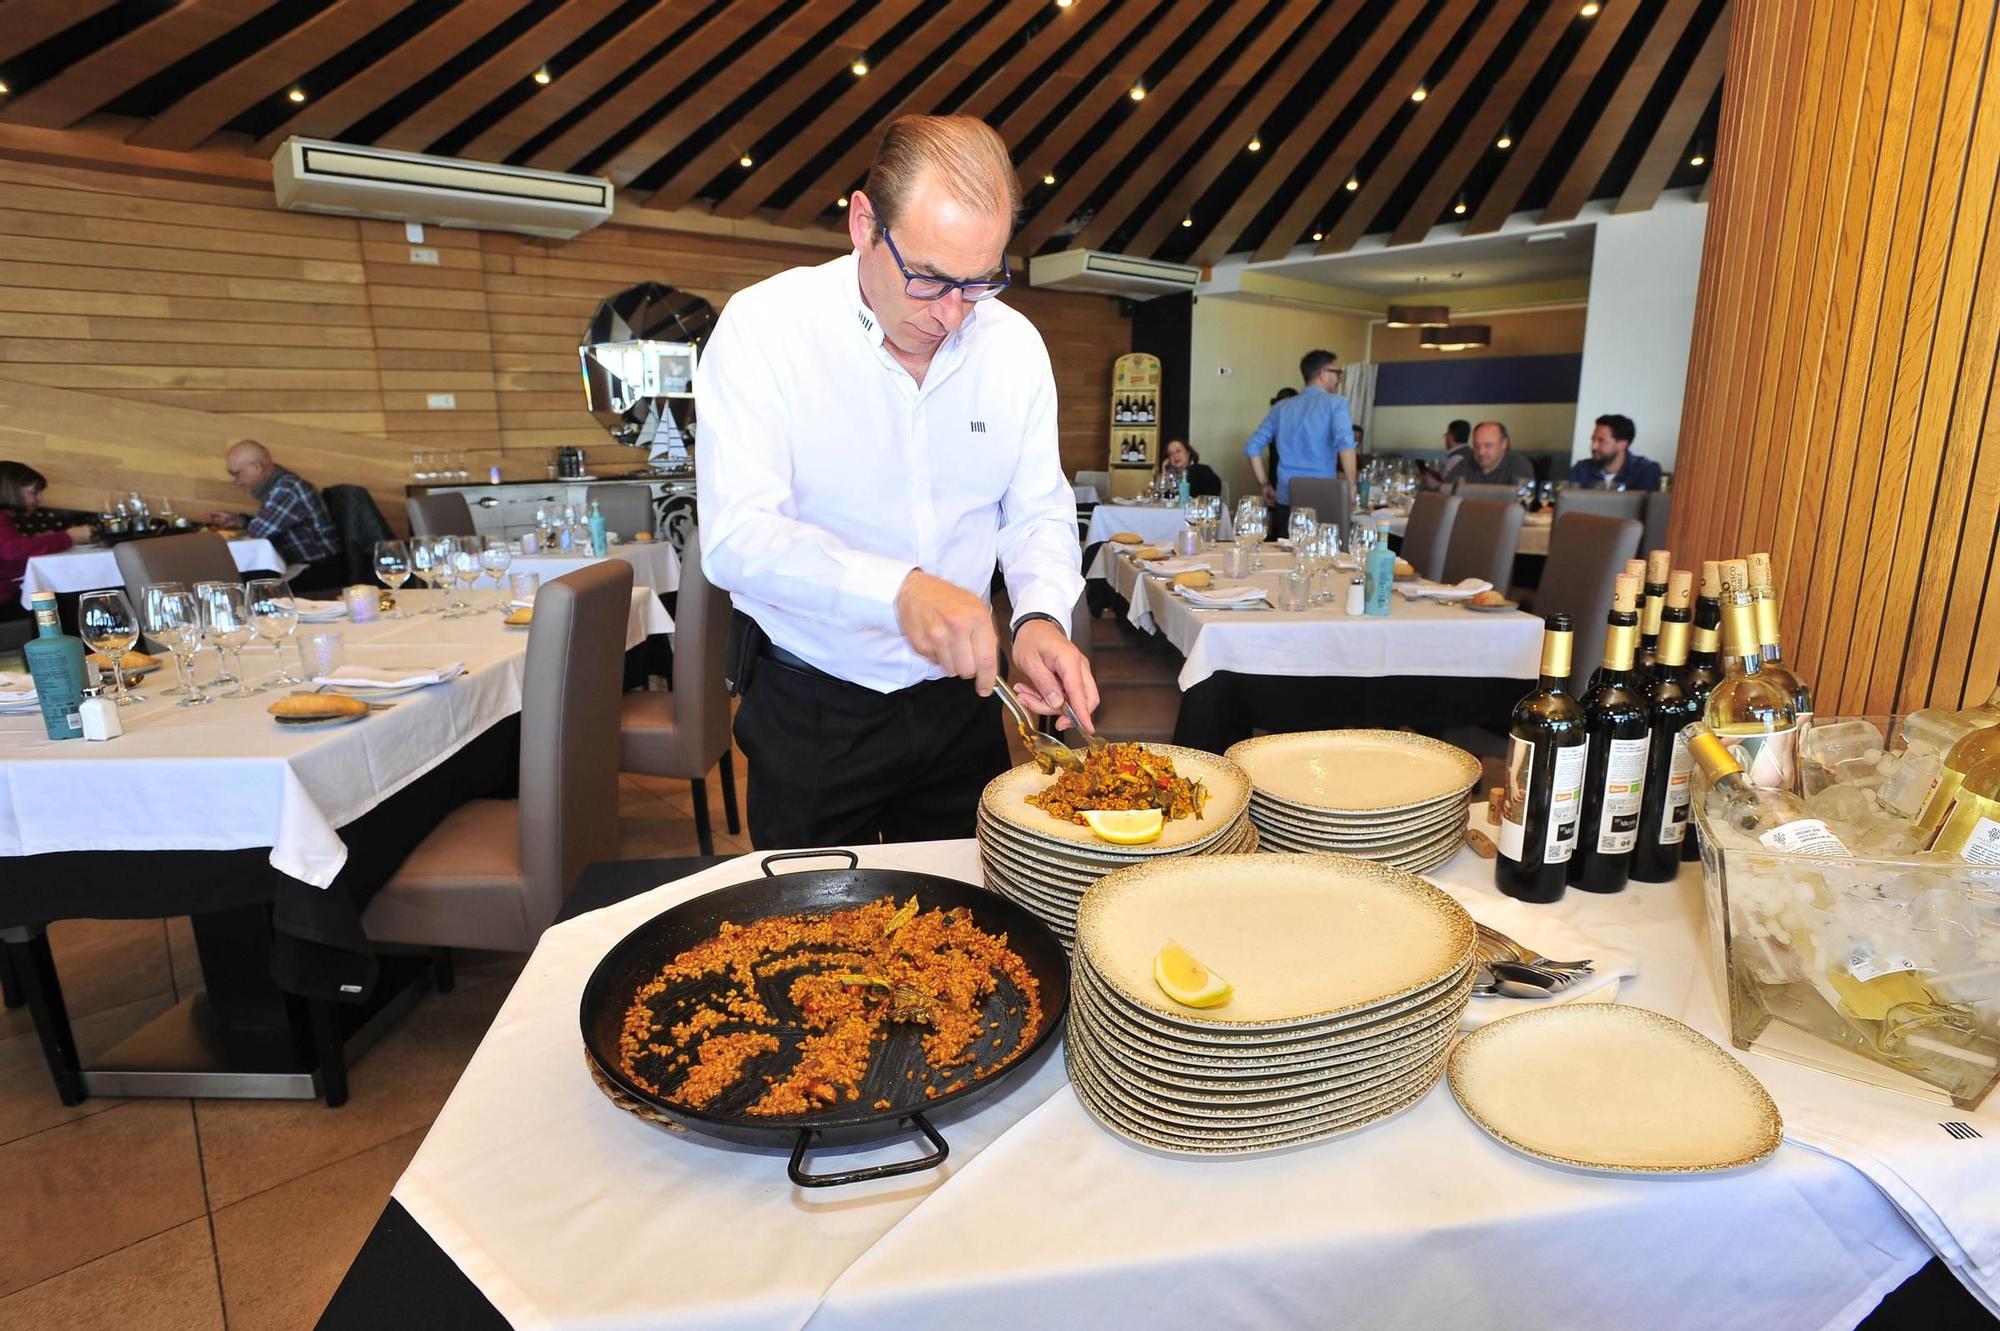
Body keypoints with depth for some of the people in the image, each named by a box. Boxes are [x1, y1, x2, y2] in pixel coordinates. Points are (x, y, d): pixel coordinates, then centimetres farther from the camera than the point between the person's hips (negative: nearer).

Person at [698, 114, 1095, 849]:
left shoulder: (1015, 344, -2)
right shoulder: (763, 325, -15)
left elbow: (1038, 512, 4)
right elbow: (736, 536, -23)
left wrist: (1041, 616, -17)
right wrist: (898, 590, -38)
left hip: (956, 698, 4)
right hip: (809, 712, -3)